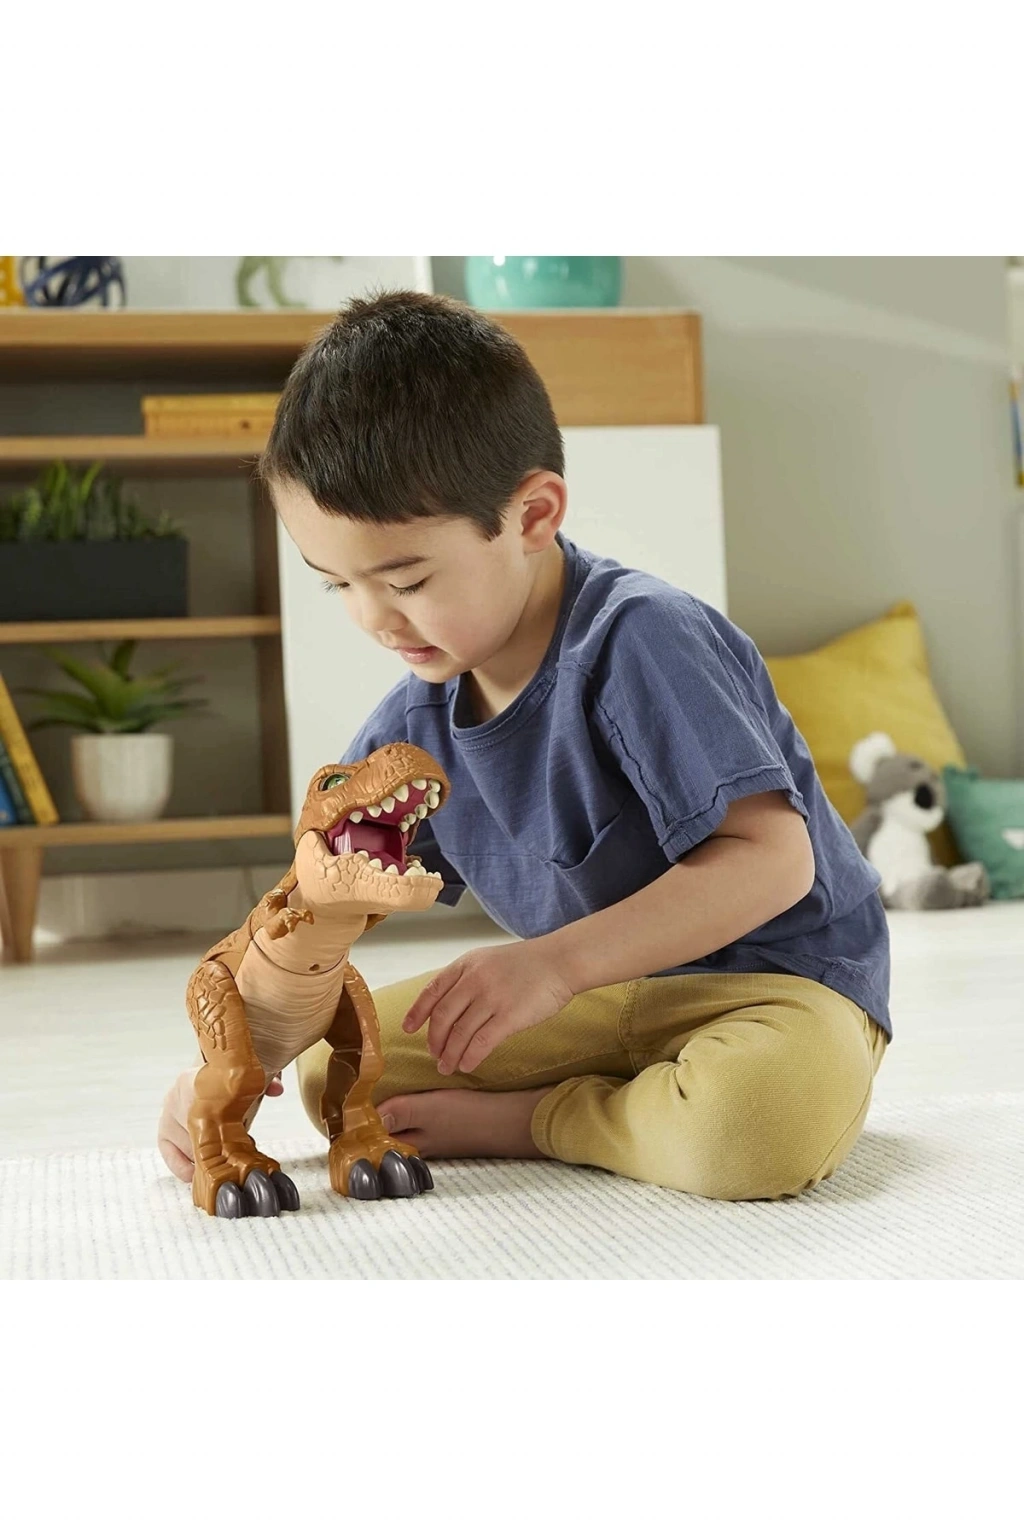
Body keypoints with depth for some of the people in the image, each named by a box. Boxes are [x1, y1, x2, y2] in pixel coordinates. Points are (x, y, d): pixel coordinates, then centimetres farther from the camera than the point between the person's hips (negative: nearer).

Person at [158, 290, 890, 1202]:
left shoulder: (638, 643, -24)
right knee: (333, 1069, -2)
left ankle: (524, 1120, -12)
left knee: (765, 1115, -41)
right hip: (593, 1001, 6)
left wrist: (556, 962, -33)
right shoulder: (418, 722, 0)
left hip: (776, 981, -6)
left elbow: (771, 859, -28)